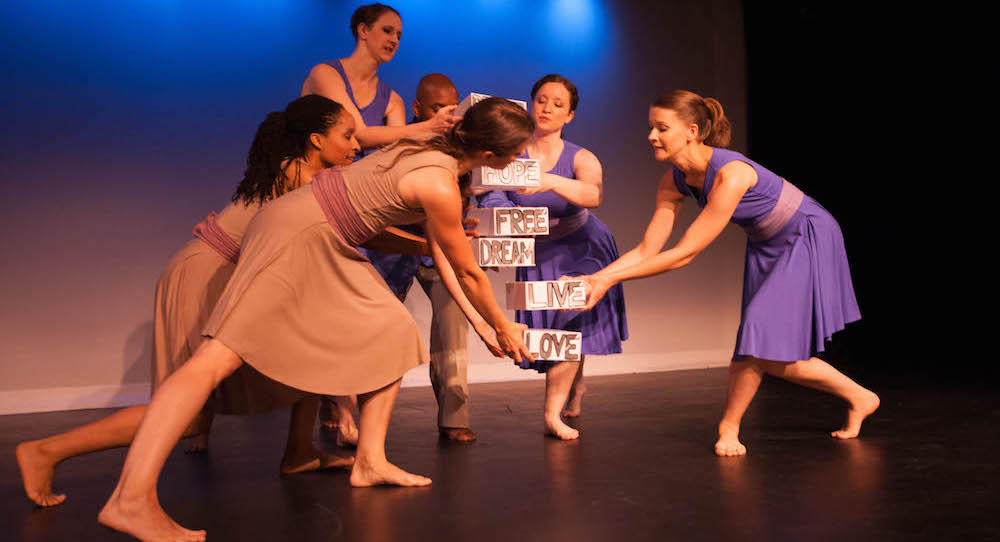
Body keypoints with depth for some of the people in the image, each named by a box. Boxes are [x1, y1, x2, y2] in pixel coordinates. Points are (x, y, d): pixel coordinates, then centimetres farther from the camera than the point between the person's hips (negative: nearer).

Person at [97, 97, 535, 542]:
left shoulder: (435, 149, 8)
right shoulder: (440, 188, -20)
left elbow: (439, 254, 16)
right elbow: (469, 274, -7)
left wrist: (479, 322, 19)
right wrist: (502, 327, 10)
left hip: (326, 245, 10)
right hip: (295, 234, -10)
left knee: (395, 335, 11)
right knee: (224, 352, -19)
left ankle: (369, 462, 14)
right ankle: (132, 498, -24)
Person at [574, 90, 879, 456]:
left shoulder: (730, 175, -35)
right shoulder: (674, 181, -12)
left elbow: (684, 254, -33)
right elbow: (646, 250, -10)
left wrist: (611, 279, -32)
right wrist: (595, 278, -22)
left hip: (808, 240, -7)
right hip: (766, 247, 7)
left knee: (769, 350, -12)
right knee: (757, 351, 5)